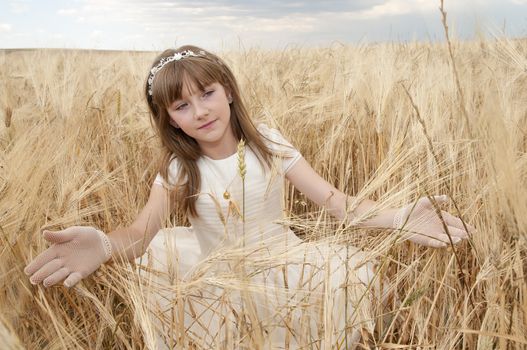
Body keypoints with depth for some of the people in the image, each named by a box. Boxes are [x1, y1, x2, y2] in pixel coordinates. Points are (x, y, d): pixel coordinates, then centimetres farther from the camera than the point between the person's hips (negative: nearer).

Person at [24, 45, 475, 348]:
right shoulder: (176, 170, -7)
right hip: (217, 282, 1)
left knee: (356, 268, -23)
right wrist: (104, 244, -47)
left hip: (280, 266, -1)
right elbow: (142, 230, -22)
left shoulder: (268, 144, -9)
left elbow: (333, 199, -14)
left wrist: (399, 217, -32)